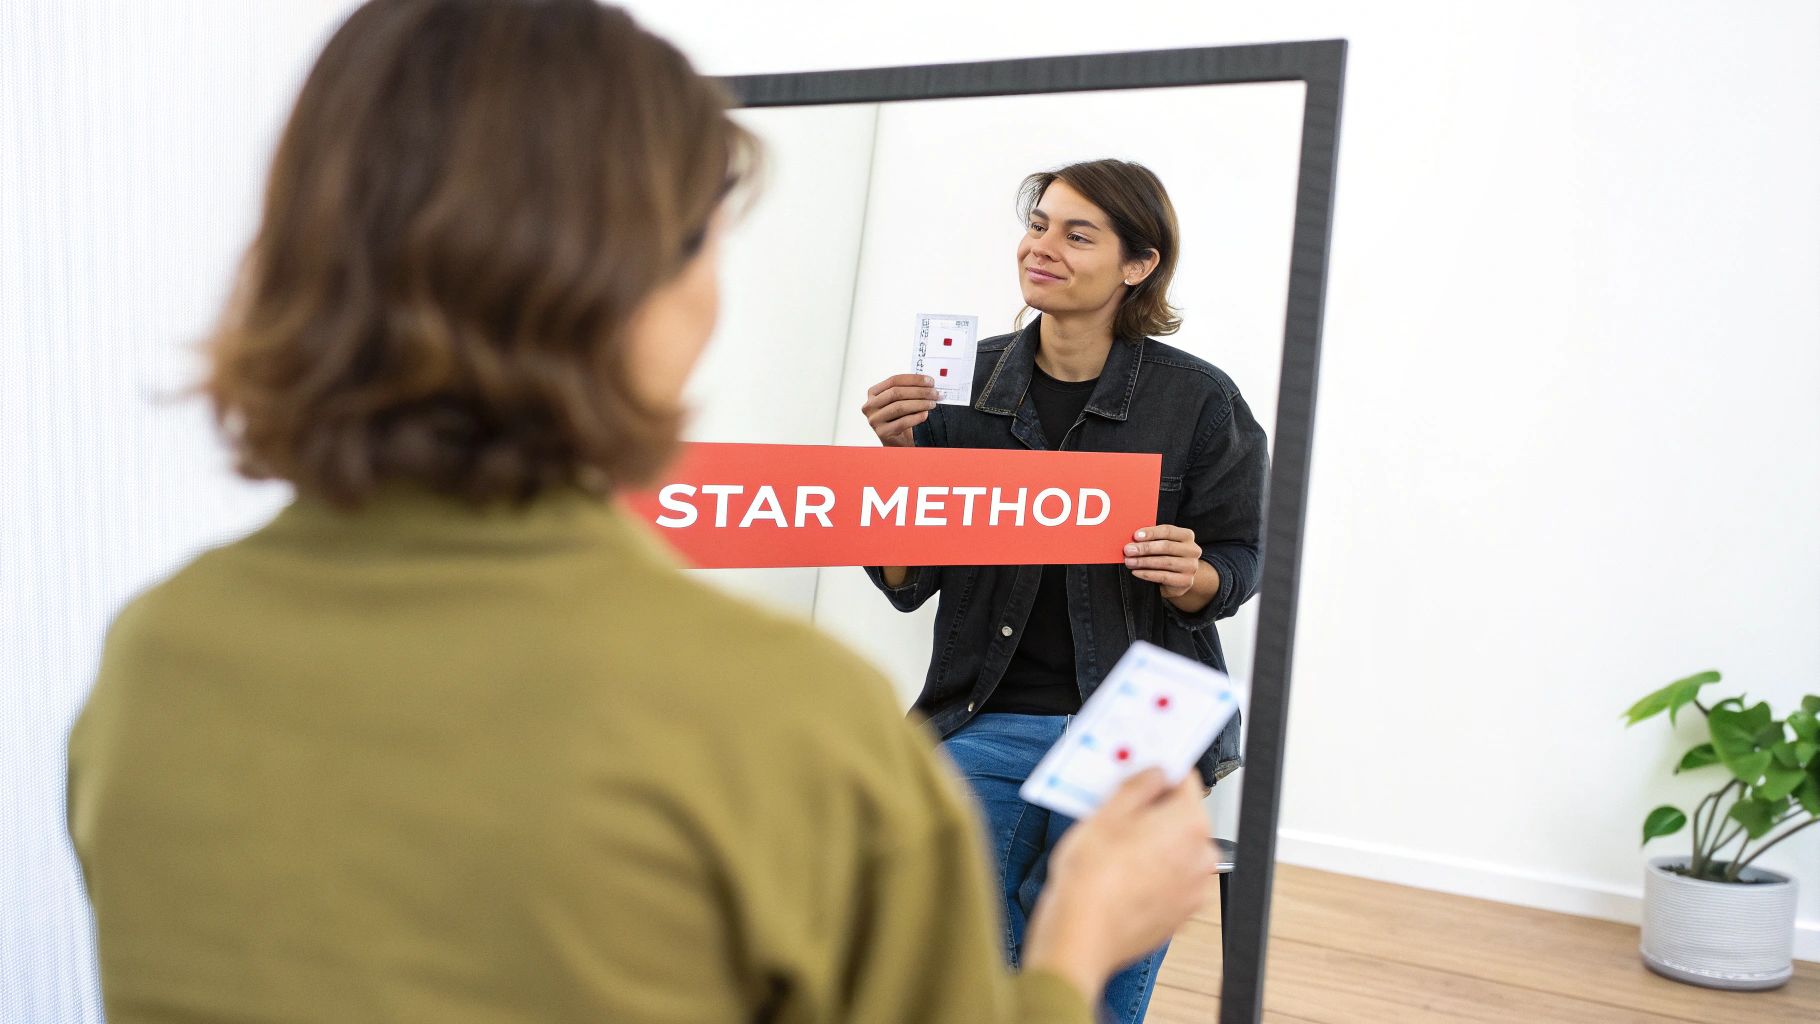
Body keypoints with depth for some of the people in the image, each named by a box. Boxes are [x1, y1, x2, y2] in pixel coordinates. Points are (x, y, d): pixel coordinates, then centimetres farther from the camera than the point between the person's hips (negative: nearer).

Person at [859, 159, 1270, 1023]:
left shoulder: (1199, 399, -4)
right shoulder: (966, 382, 1)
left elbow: (1241, 563, 3)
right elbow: (907, 584, 2)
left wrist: (1191, 577, -20)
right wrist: (899, 459, -14)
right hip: (983, 726, 2)